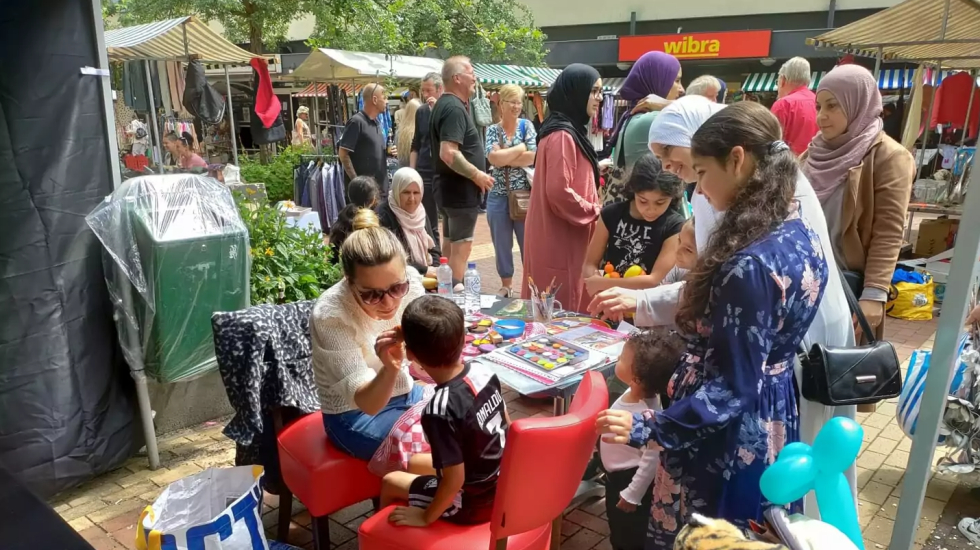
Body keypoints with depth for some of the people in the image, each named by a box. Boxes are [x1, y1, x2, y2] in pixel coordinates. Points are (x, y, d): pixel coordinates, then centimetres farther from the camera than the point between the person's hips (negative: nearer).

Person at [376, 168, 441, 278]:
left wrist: (436, 270, -7)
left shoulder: (420, 212, 10)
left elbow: (433, 248, 12)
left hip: (428, 277, 6)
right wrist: (424, 270, -16)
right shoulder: (383, 217, -12)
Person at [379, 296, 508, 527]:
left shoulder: (440, 410, -33)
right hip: (503, 483, 7)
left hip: (473, 502, -7)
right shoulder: (483, 372, -11)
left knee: (390, 482, 15)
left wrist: (426, 517, -9)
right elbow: (506, 425, 4)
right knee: (414, 462, 26)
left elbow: (455, 480, -26)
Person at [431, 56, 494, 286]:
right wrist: (477, 175, -20)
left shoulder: (446, 103, 14)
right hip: (461, 188, -11)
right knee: (462, 245, -5)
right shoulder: (454, 108, -19)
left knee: (451, 243, 16)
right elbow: (448, 153, -28)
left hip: (451, 186, 11)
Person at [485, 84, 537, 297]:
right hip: (498, 196, 2)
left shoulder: (526, 125, 2)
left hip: (524, 195, -1)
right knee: (502, 244, 10)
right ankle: (506, 284, 25)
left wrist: (504, 157, -12)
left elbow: (532, 157, -12)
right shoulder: (492, 130, 3)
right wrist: (520, 147, -11)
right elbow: (493, 158, -14)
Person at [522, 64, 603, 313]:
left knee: (553, 310, 17)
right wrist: (596, 211, -13)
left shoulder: (570, 131, 14)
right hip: (559, 241, -10)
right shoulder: (562, 135, -18)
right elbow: (559, 193, -25)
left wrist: (594, 168, 14)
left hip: (566, 237, 10)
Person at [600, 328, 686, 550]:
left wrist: (632, 495, -20)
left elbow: (652, 459, -29)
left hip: (631, 479, -8)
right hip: (617, 475, 8)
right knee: (618, 530, 29)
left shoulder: (647, 414, -36)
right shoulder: (635, 393, -11)